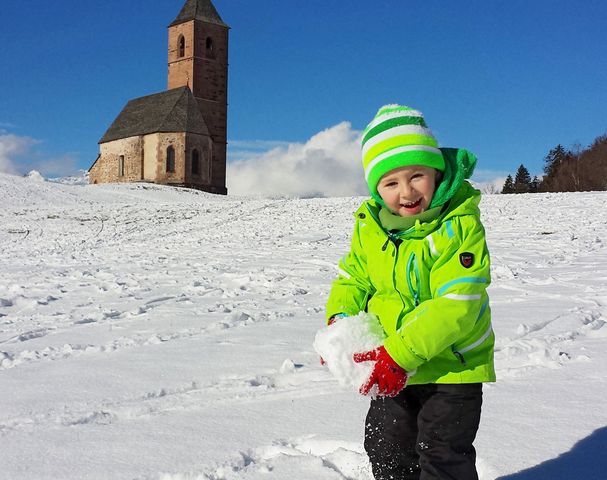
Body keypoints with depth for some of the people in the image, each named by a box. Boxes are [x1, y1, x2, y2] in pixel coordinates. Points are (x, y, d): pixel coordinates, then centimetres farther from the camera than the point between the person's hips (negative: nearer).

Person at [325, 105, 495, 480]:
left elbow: (455, 306, -29)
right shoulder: (368, 226, -5)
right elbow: (353, 278, 7)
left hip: (452, 365, -5)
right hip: (390, 368, 6)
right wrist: (340, 319, -14)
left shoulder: (460, 225, -24)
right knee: (387, 449, 21)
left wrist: (400, 353, -31)